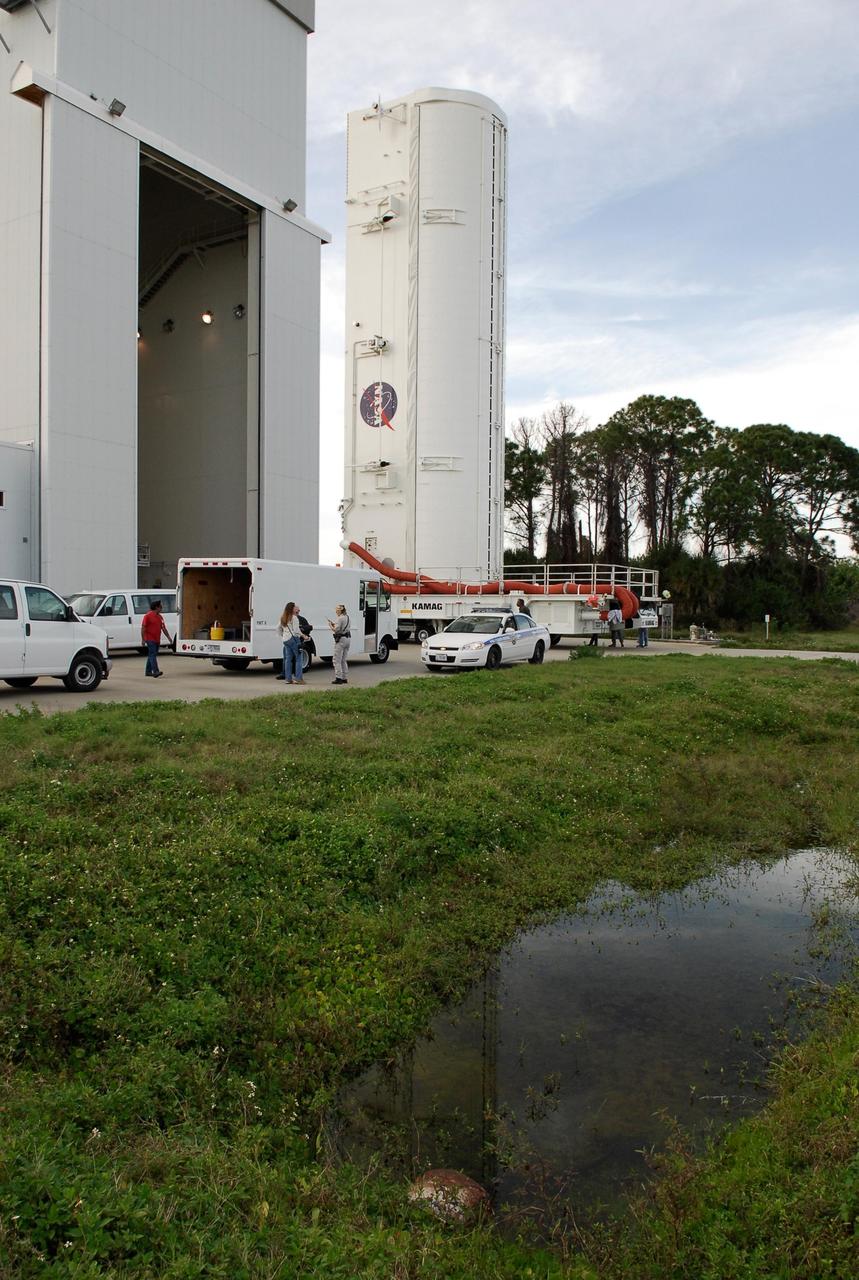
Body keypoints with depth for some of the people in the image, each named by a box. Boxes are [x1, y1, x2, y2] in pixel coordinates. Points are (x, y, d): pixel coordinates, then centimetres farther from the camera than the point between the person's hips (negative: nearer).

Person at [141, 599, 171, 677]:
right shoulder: (147, 616, -8)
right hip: (150, 639, -8)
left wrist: (168, 637, 13)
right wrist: (143, 639, -15)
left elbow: (163, 628, 18)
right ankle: (156, 671, -22)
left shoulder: (160, 617, 15)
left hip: (157, 640, 8)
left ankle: (148, 671, 19)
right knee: (153, 655, -14)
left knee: (151, 655, 13)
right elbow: (143, 628, -10)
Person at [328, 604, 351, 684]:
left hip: (341, 639, -9)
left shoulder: (340, 618, -15)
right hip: (348, 638, 9)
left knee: (337, 660, -3)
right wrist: (333, 624, 12)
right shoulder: (346, 617, 13)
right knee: (343, 660, 17)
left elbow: (336, 630, -17)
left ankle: (338, 678, -6)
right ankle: (345, 678, 17)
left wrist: (330, 625, -1)